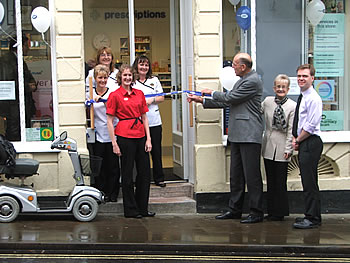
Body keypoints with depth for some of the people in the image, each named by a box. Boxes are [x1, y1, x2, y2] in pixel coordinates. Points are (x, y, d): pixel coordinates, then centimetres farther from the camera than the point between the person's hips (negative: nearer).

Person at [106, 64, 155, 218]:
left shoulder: (139, 94, 11)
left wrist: (148, 138, 5)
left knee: (145, 173, 8)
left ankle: (143, 208, 21)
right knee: (127, 174, 3)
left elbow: (144, 117, 13)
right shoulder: (115, 95, -3)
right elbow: (109, 121, -3)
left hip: (140, 136, 5)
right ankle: (130, 210, 14)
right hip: (125, 136, -5)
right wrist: (114, 143, -9)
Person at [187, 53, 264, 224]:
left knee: (252, 175, -5)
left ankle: (256, 213, 2)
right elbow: (227, 102, 21)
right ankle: (235, 210, 21)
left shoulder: (252, 81, -12)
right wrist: (202, 100, 18)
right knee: (236, 174, 13)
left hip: (249, 136, -10)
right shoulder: (242, 81, 20)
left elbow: (230, 98, -14)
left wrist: (212, 93, 3)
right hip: (238, 135, 10)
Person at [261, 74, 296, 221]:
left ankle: (280, 212, 9)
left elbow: (291, 130, -7)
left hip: (281, 148, -4)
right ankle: (272, 211, 19)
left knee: (280, 182, -1)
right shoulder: (267, 101, 6)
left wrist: (288, 149, -10)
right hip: (268, 147, 4)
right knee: (270, 180, 10)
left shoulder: (293, 106, -5)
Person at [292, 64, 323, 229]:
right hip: (302, 143, 10)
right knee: (307, 180, 12)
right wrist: (295, 138, 8)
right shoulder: (302, 97, 16)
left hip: (311, 143, -10)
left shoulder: (313, 98, -14)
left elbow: (311, 125, -18)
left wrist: (298, 140, -9)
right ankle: (310, 216, 19)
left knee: (310, 182, -8)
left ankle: (313, 219, -3)